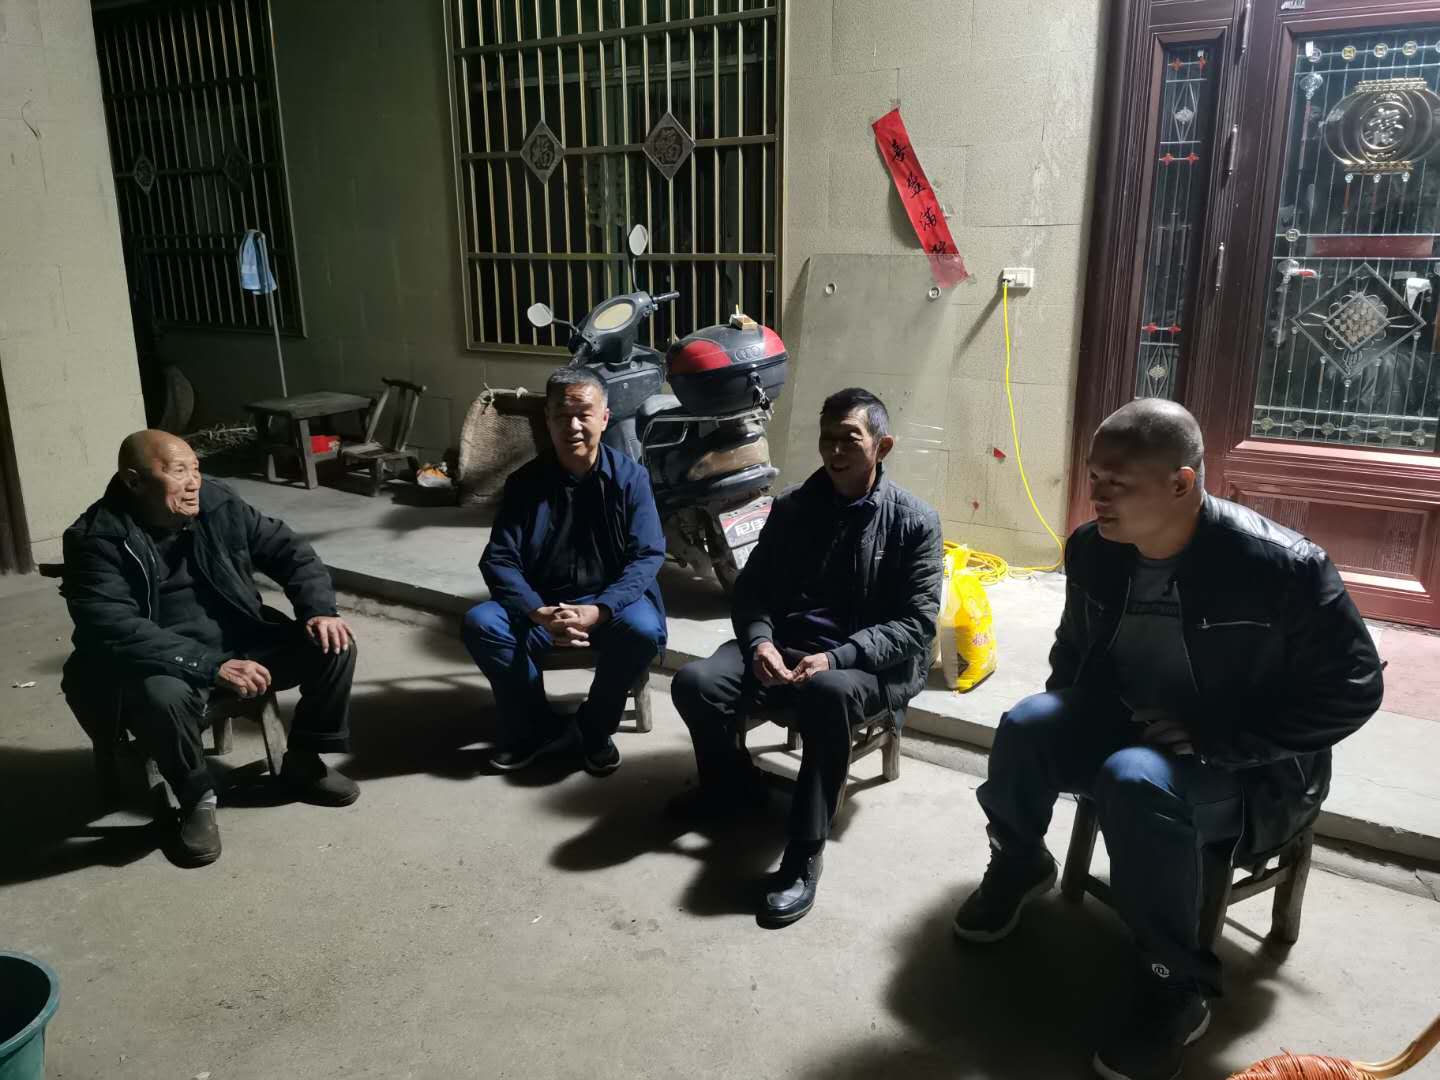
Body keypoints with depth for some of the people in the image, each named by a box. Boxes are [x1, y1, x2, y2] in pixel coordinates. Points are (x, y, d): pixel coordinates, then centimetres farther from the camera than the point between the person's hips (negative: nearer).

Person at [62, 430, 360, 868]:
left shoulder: (217, 504, -3)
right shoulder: (96, 540, -17)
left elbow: (288, 550, 5)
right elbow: (117, 633, -28)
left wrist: (320, 610, -13)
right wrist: (213, 667, -35)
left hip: (242, 644, 5)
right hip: (164, 664, -5)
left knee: (334, 646, -12)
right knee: (163, 696, -38)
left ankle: (303, 763, 9)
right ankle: (196, 800, -9)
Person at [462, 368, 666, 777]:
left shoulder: (629, 477, -5)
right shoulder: (525, 481, -2)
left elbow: (647, 556, -12)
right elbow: (499, 561, -7)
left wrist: (598, 610, -29)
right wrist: (539, 613, -26)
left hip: (610, 602, -1)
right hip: (541, 605, 2)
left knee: (643, 630, -33)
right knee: (480, 624, -25)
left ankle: (596, 726, -4)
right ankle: (537, 726, -3)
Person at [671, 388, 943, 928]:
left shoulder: (914, 521, -3)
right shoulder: (792, 506, 9)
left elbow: (916, 624, -8)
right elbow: (752, 587, 11)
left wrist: (836, 658, -23)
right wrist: (758, 641, -12)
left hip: (869, 664, -4)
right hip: (784, 646, 4)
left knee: (828, 693, -40)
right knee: (694, 683, -22)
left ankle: (803, 858, -27)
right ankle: (732, 783, 10)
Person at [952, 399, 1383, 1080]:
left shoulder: (1282, 566, -23)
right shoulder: (1092, 549, -6)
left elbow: (1352, 690, -16)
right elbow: (1075, 652, 13)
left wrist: (1216, 738, -23)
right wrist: (1067, 721, -5)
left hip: (1245, 768, -5)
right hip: (1126, 730, 5)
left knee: (1133, 782, -35)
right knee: (1027, 724, -21)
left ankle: (1177, 987, -13)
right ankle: (1018, 866, 9)